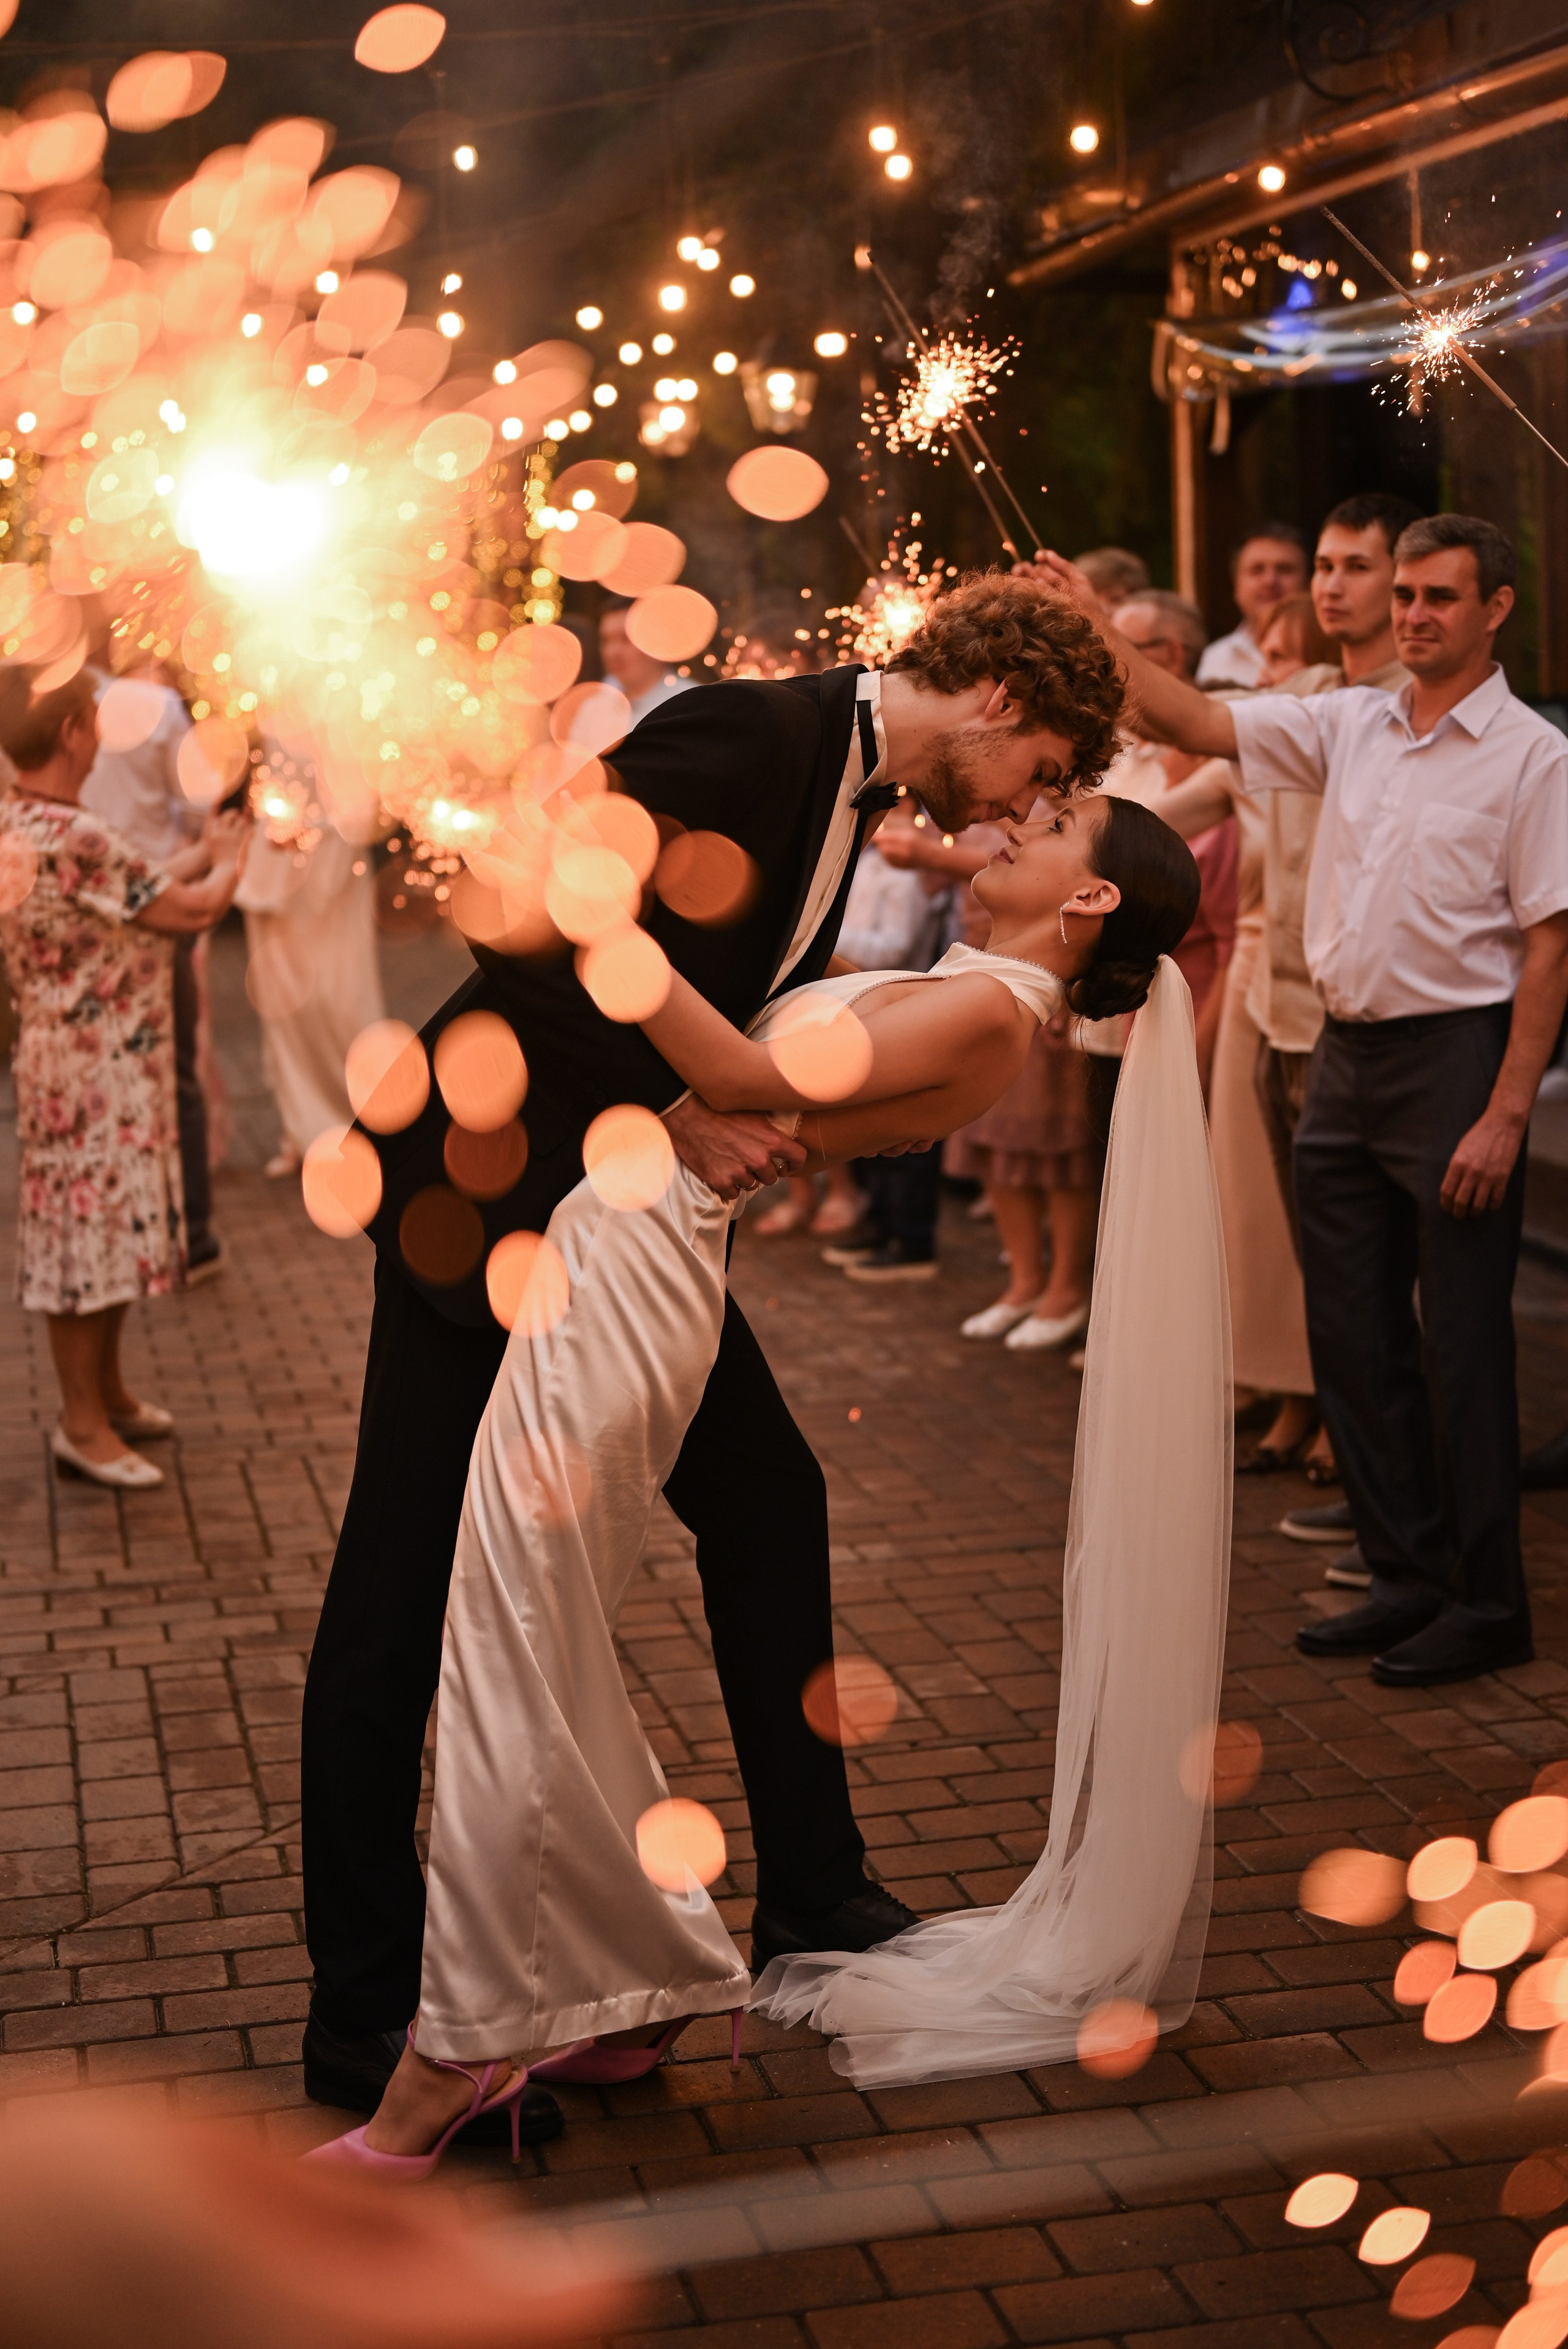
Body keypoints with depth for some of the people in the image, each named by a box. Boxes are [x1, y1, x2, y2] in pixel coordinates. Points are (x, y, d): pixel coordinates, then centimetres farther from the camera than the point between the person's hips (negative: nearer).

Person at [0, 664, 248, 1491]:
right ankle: (83, 1426, 10)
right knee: (91, 1234, 0)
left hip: (96, 1061, 10)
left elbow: (138, 893, 13)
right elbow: (193, 909, -18)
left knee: (109, 1231, 19)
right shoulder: (71, 838, -25)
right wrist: (230, 862, 2)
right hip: (93, 1072, -10)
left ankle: (107, 1395, 31)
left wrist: (204, 853, 18)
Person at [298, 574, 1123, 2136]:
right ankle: (363, 2019, 6)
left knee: (767, 1506, 13)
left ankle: (810, 1894, 27)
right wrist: (664, 1110, -27)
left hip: (636, 1192, 10)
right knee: (406, 1586, -2)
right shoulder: (747, 734, -19)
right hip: (495, 1174, -10)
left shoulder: (849, 791, 11)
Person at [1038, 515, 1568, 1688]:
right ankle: (1408, 1577, 23)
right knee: (1354, 1334, 10)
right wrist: (1095, 630, -2)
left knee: (1464, 1342, -2)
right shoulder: (1350, 725, 10)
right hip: (1346, 1053, 7)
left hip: (1454, 1052, -6)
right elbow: (1202, 724, 9)